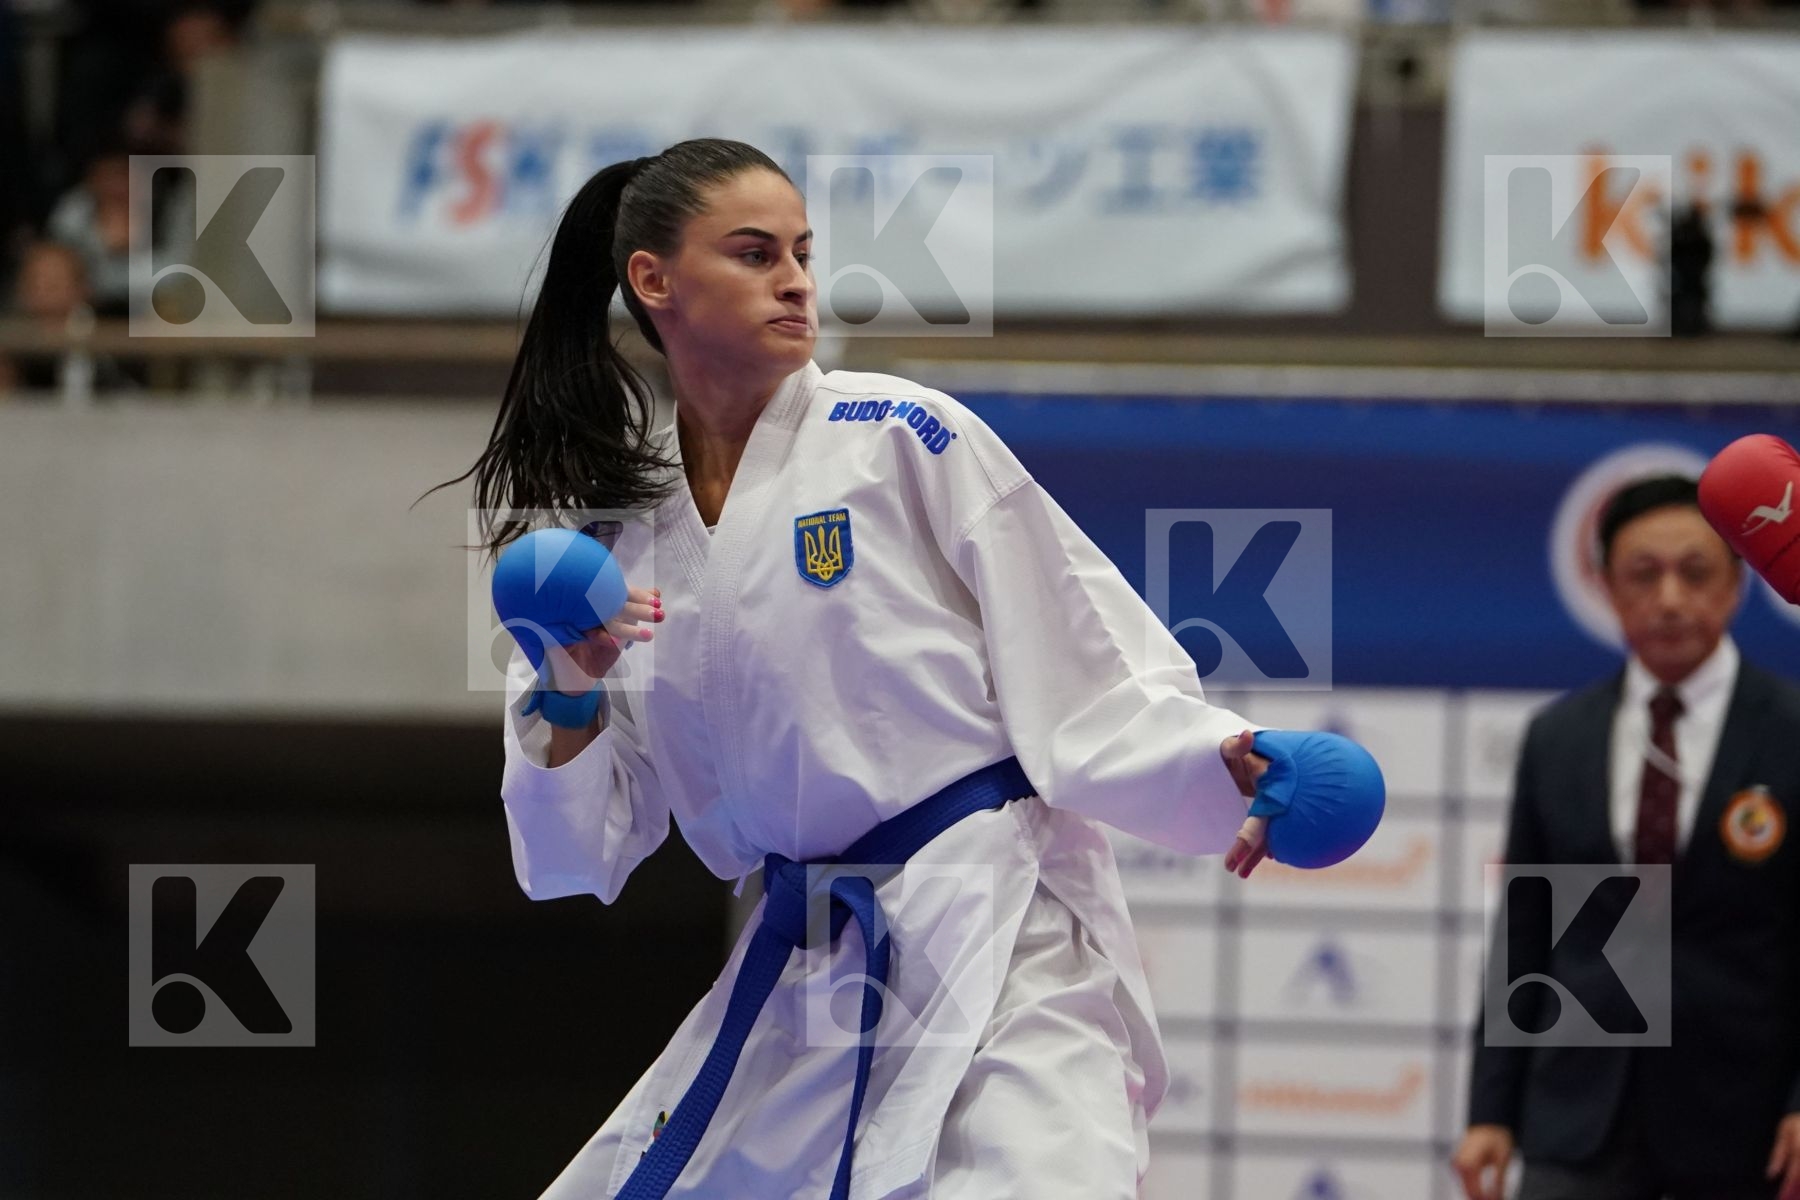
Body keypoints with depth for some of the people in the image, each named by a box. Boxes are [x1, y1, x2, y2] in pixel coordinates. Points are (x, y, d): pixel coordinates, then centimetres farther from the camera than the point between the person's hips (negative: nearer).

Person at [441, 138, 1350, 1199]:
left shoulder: (901, 436, -5)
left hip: (1003, 944, -5)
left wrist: (1224, 764, -23)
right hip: (803, 969, 5)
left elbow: (1085, 671, -6)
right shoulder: (618, 529, 9)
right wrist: (570, 704, -9)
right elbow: (584, 850, 9)